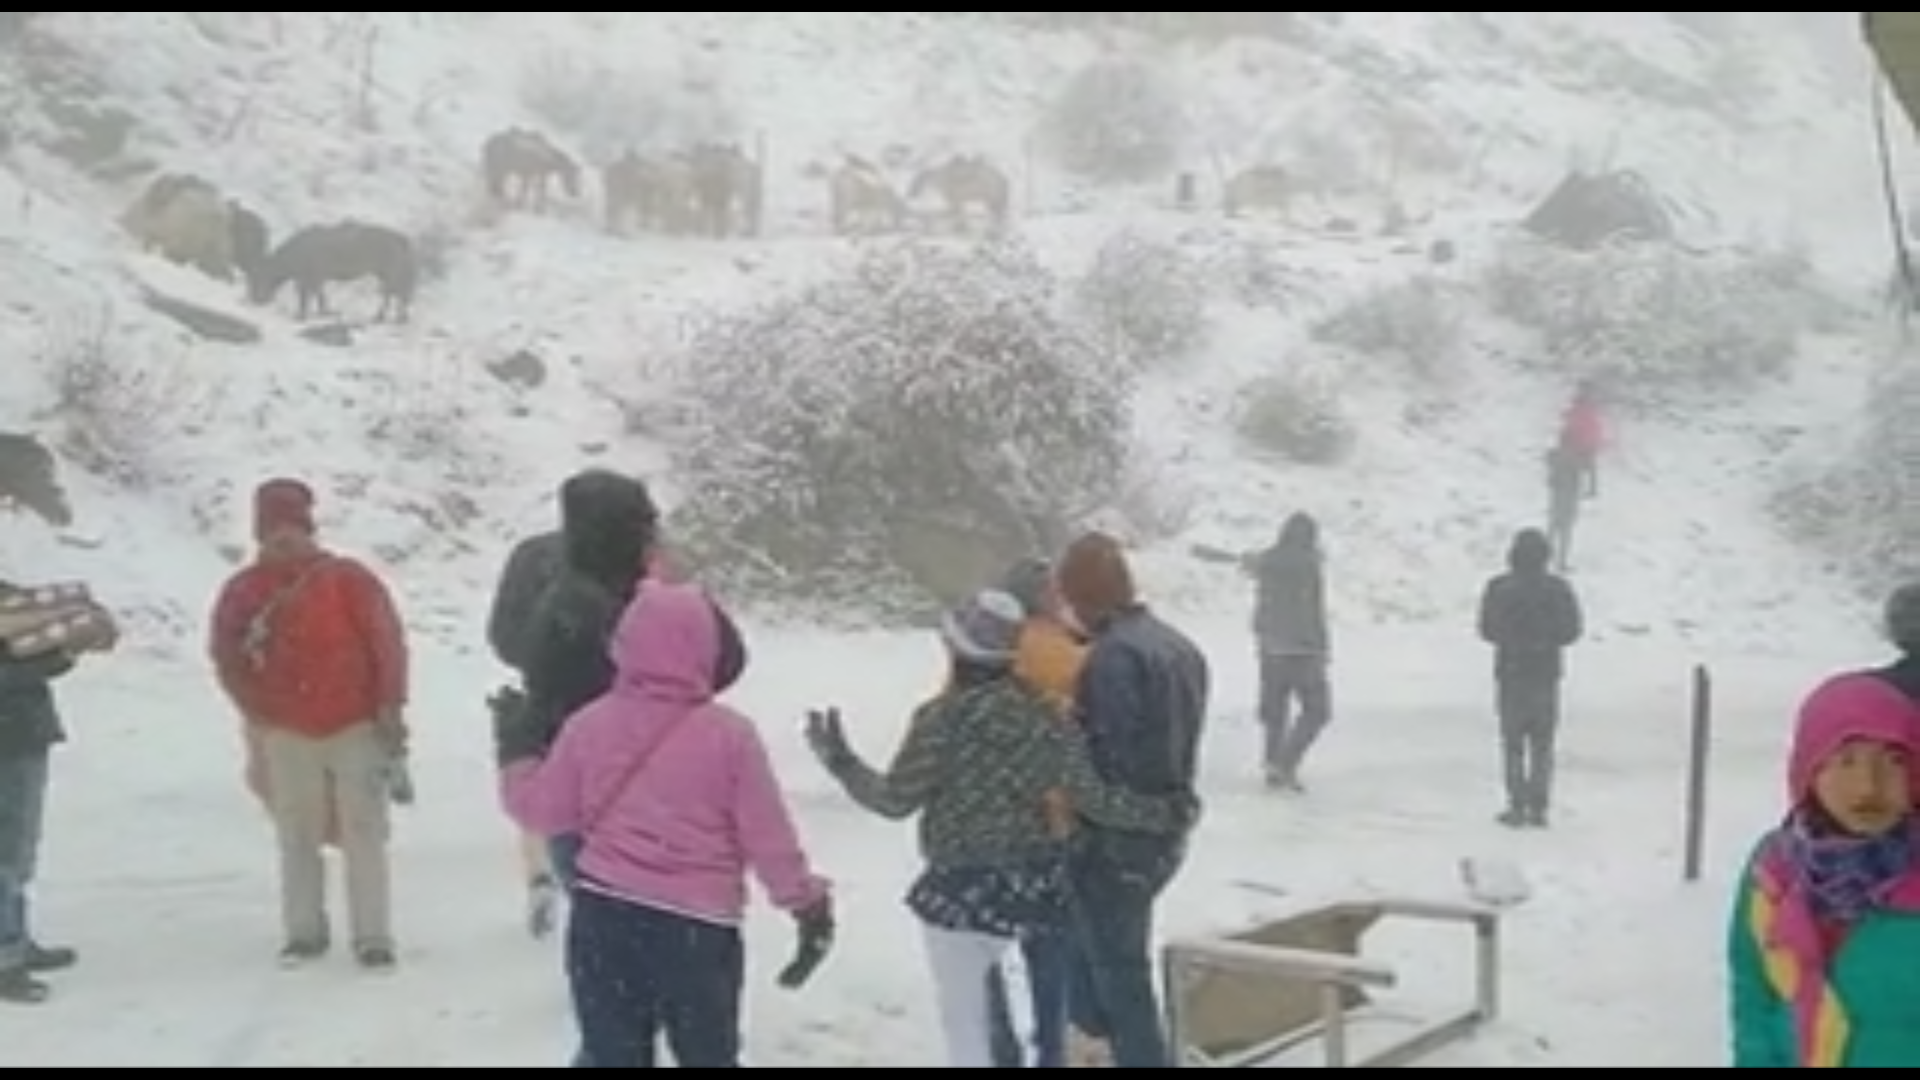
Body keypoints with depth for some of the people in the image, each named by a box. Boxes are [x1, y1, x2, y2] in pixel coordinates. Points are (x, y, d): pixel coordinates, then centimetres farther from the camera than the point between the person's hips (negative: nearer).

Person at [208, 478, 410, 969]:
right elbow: (227, 655, 10)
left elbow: (387, 642, -6)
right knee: (297, 837, 9)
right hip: (287, 734, 3)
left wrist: (389, 708, -9)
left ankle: (373, 938, 4)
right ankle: (304, 932, 20)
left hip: (357, 727, -3)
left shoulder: (349, 579, -7)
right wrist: (257, 708, 0)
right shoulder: (244, 591, 1)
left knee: (364, 834, -1)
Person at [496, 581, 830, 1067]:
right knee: (708, 1056, 15)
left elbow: (543, 811, 7)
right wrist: (807, 898, 9)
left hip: (603, 915, 2)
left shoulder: (589, 724, -2)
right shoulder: (731, 734, -10)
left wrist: (518, 752, 25)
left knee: (611, 1055, 13)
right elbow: (767, 835, -6)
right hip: (698, 923, -2)